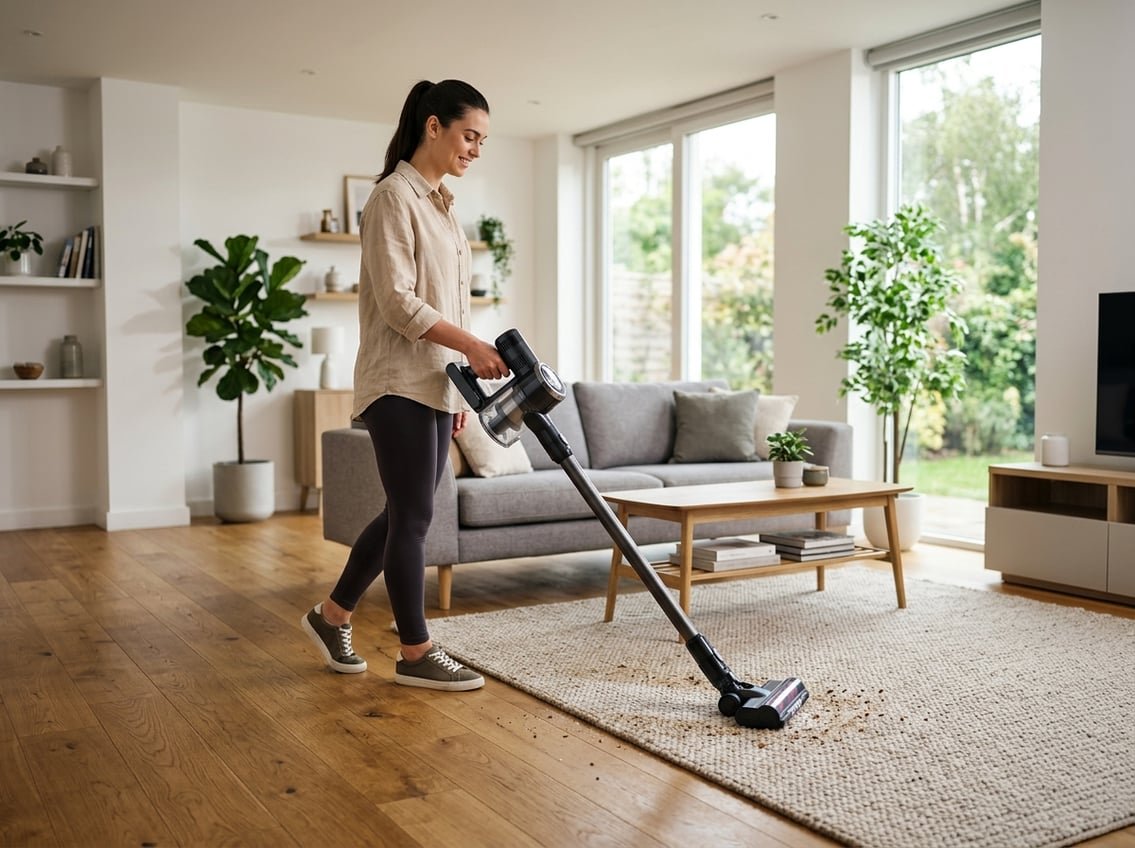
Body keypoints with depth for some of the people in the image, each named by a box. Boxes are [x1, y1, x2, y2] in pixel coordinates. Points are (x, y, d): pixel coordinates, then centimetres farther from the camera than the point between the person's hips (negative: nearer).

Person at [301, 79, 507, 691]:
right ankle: (416, 654, 8)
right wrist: (471, 344, -21)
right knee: (413, 516, -3)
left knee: (405, 513, 13)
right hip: (399, 382, -9)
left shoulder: (441, 204, 19)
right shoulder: (394, 196, -9)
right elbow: (397, 301, -18)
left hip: (434, 383, 9)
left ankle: (332, 614, 28)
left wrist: (460, 387, 17)